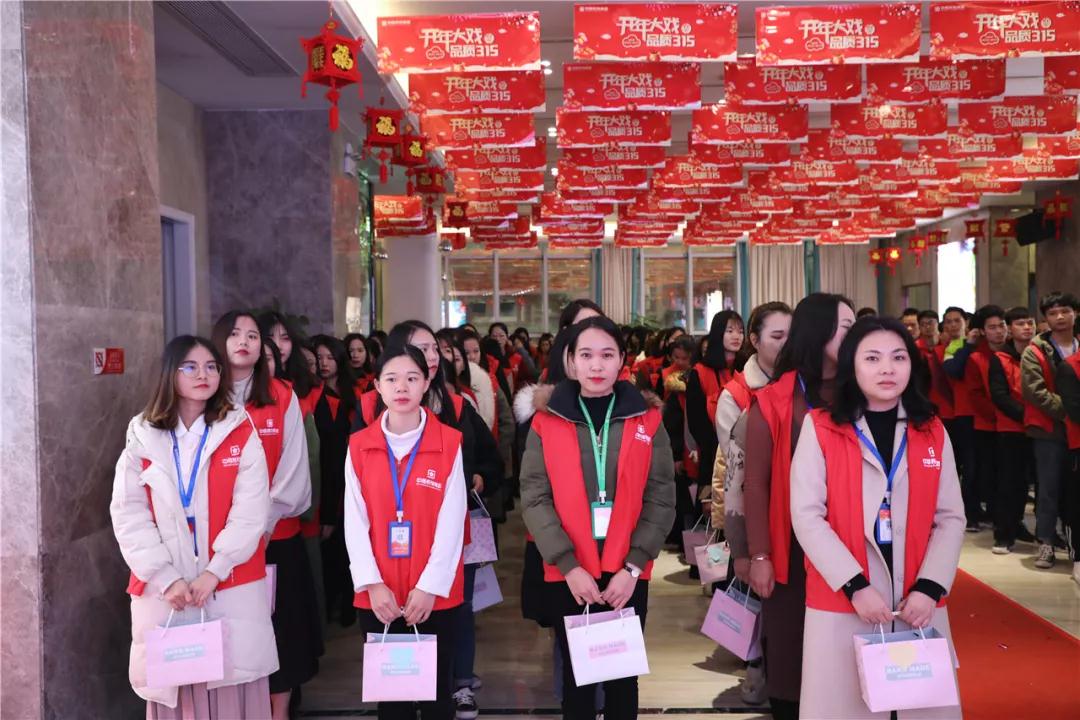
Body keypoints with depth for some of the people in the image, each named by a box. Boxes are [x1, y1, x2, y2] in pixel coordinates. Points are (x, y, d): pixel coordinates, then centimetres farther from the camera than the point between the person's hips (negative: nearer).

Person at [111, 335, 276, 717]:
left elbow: (250, 511, -5)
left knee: (232, 688, 1)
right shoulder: (142, 438, 6)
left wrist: (214, 572, -14)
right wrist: (167, 578, -10)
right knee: (171, 686, 6)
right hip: (163, 590, 1)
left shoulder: (241, 434, 2)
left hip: (233, 587, -1)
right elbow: (128, 516, -1)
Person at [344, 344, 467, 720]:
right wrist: (372, 583, -11)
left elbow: (451, 521, -6)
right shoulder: (359, 445, 3)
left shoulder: (449, 443, -2)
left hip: (435, 594, -1)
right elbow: (355, 522, -1)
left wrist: (430, 586, -13)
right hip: (377, 596, 2)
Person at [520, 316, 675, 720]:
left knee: (623, 674, 12)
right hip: (567, 574, 0)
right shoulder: (547, 422, 0)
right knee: (576, 674, 12)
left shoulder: (646, 421, 2)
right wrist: (569, 566, -14)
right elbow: (535, 499, -5)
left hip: (628, 574, 1)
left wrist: (632, 566, -11)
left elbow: (661, 499, -2)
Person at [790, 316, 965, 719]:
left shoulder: (933, 432, 9)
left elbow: (951, 519, 5)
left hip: (920, 605, 3)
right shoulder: (820, 428, -2)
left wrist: (930, 588, -8)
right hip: (841, 604, -3)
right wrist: (855, 587, -14)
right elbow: (806, 516, -8)